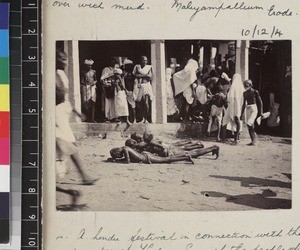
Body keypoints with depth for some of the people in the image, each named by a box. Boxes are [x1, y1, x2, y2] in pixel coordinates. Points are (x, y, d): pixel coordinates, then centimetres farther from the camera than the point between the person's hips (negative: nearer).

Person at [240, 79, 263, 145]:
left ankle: (254, 136, -2)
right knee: (249, 126, 4)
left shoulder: (255, 92, -5)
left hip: (254, 109, -6)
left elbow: (260, 102, -2)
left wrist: (260, 112, -7)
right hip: (247, 109, 6)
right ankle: (253, 141, 11)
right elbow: (244, 103, 18)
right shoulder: (245, 93, 11)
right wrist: (242, 114, 17)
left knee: (249, 124, -22)